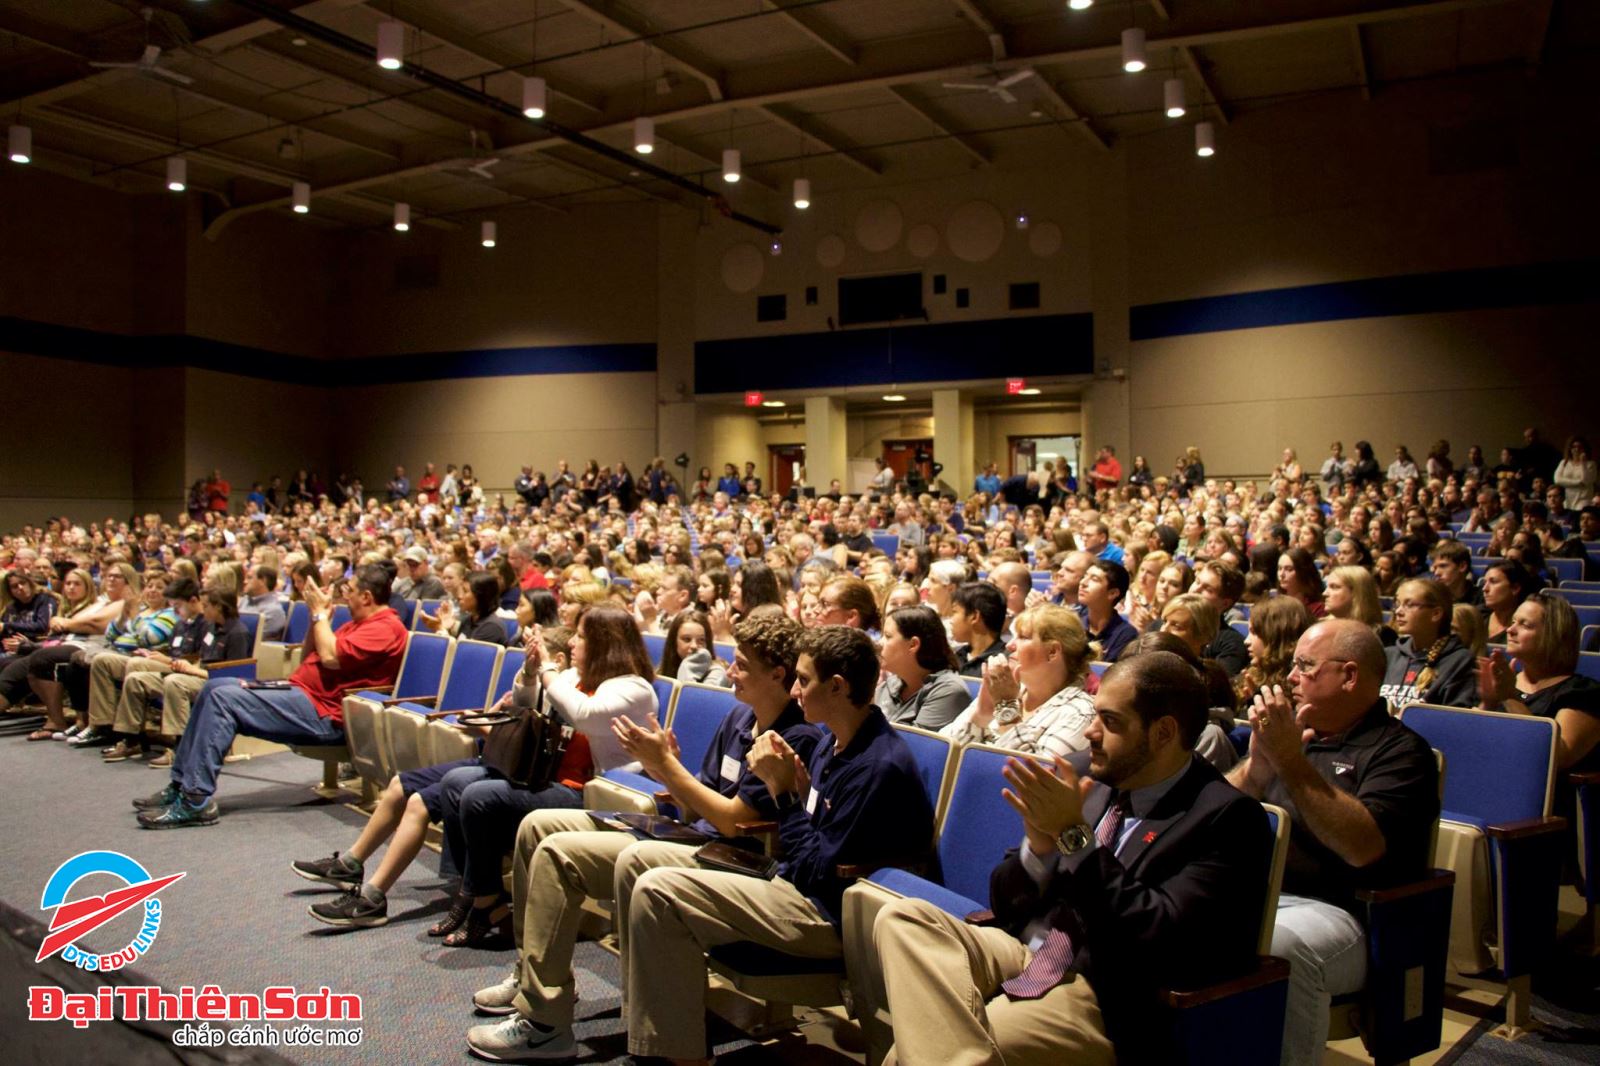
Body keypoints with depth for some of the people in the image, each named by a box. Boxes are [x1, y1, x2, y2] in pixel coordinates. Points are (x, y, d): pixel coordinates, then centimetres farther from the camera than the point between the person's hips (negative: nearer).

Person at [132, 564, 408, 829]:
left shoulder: (385, 627, -13)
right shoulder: (360, 623, 20)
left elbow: (330, 657, -22)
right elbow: (308, 659, 21)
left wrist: (320, 614, -7)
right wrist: (317, 616, 8)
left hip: (323, 713, -11)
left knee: (223, 698, -18)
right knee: (214, 688, 9)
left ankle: (196, 801, -18)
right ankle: (181, 783, 10)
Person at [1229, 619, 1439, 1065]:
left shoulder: (1399, 751, 0)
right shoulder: (1293, 731, 20)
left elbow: (1363, 847, -17)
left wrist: (1291, 762, -20)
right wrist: (1258, 759, -7)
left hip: (1329, 909, -6)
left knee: (1277, 949, -38)